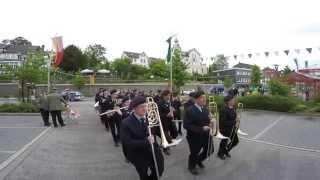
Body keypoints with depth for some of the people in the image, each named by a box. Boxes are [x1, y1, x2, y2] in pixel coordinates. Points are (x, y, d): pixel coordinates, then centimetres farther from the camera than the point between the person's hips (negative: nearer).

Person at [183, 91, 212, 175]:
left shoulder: (205, 109, 2)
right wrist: (201, 129, -28)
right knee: (194, 153, 11)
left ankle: (199, 160, 45)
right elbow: (186, 125, -26)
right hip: (195, 137, -6)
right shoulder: (190, 110, -21)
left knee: (210, 150, 15)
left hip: (205, 135, 6)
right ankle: (192, 166, 43)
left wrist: (209, 125, -9)